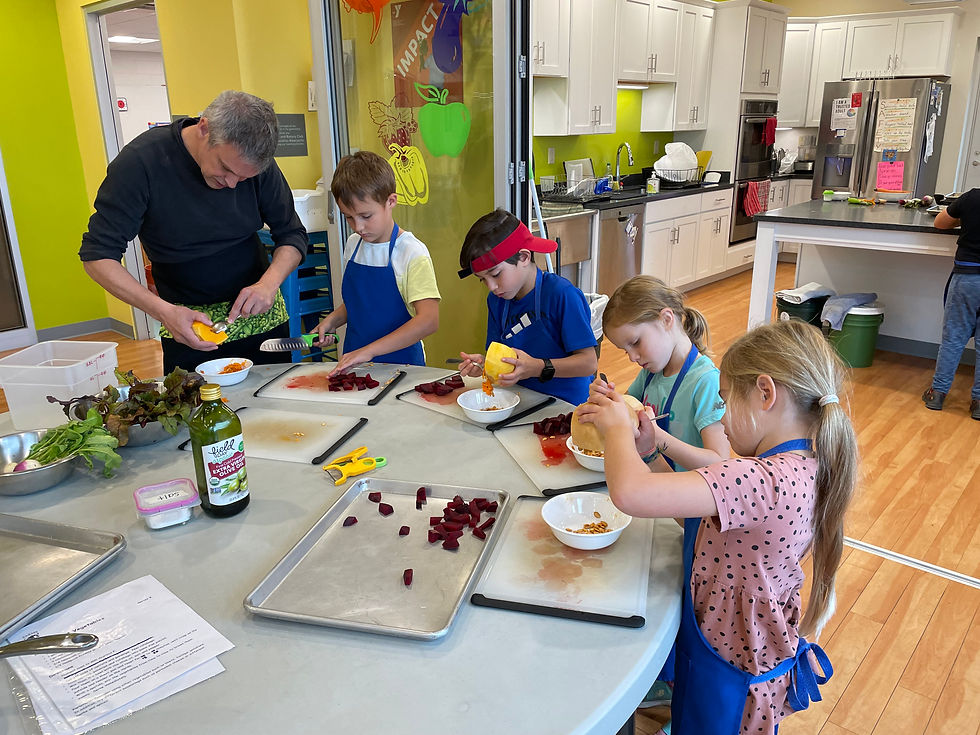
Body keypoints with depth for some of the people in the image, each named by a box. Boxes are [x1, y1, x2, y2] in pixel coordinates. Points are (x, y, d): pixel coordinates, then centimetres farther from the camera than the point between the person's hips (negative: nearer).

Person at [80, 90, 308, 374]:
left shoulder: (257, 163, -12)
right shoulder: (141, 162, -20)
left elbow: (292, 235, -3)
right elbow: (97, 255, -18)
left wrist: (269, 283, -24)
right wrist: (164, 311, -32)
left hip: (262, 317, 3)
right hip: (186, 321, -2)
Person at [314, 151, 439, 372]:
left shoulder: (412, 253, -12)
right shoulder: (353, 245, 10)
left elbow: (428, 321, -21)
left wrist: (369, 351, -24)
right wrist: (332, 320, 5)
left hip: (399, 362, -5)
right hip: (353, 362, 5)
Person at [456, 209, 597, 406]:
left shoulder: (561, 294, -12)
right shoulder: (496, 300, 10)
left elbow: (588, 363, -14)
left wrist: (538, 368, -26)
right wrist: (484, 363, -11)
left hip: (565, 406, -6)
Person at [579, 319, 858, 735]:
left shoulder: (764, 481, -35)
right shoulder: (805, 465, -6)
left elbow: (630, 492, -44)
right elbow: (726, 478, 10)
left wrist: (618, 427, -25)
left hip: (729, 678, -7)